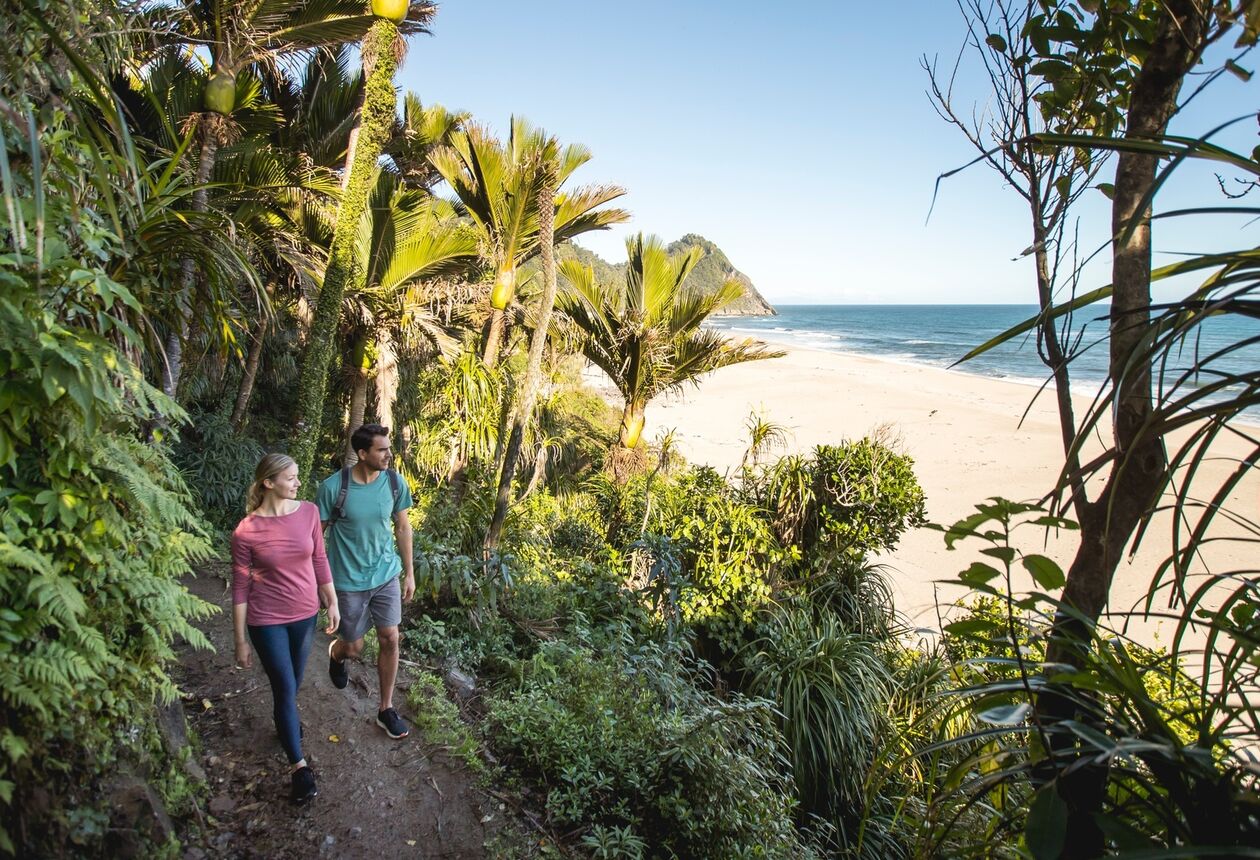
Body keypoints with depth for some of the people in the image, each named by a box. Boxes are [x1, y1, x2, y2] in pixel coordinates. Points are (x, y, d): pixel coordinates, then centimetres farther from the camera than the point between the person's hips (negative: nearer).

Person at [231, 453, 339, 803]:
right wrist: (241, 641, -6)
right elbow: (240, 588, -11)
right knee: (285, 688, 2)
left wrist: (332, 602, 6)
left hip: (305, 613, 4)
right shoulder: (246, 531, -18)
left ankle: (284, 718, 54)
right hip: (267, 620, -4)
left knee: (293, 681, 23)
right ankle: (299, 766, 16)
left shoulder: (308, 512, -9)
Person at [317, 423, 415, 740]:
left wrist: (409, 572, 6)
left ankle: (386, 710, 22)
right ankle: (336, 654, 50)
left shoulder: (395, 482, -10)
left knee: (390, 640, 4)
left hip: (387, 575, 3)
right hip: (350, 581, -3)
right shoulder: (333, 487, -19)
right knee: (353, 647, 11)